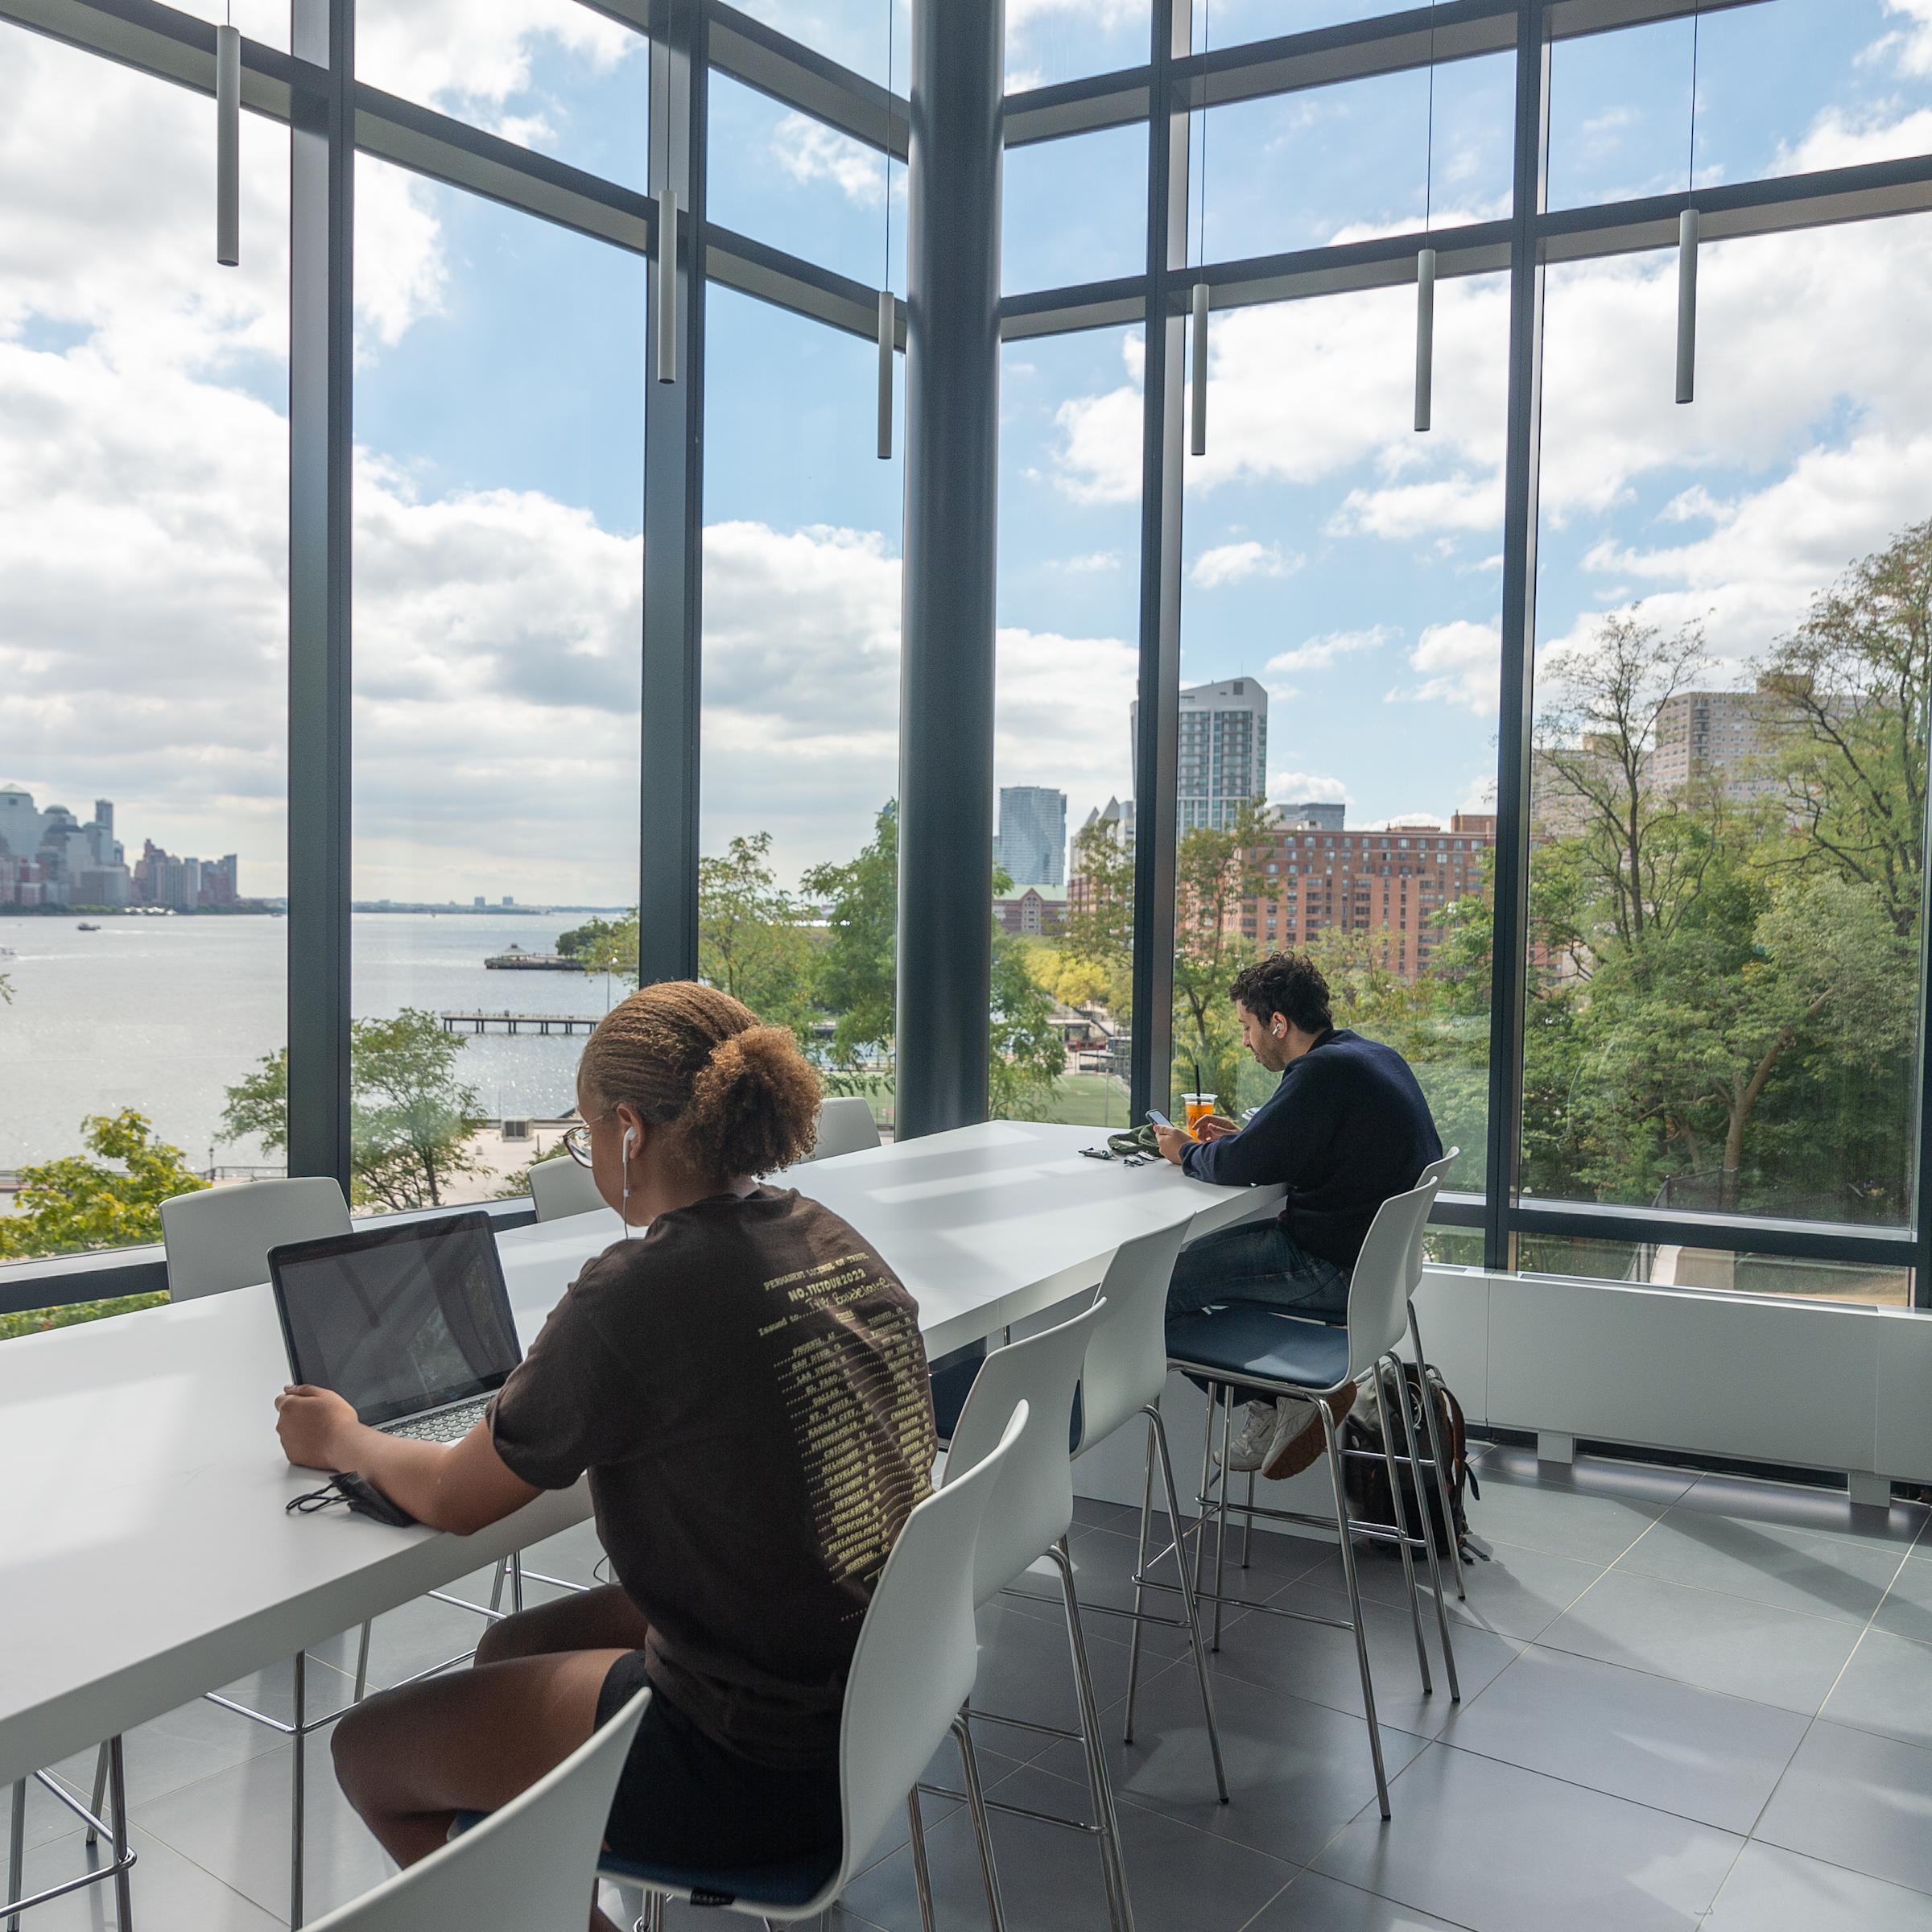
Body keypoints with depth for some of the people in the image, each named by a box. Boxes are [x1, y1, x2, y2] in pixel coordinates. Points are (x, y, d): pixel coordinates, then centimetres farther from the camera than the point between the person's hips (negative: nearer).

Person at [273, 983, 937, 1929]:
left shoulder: (638, 1292, -23)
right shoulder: (833, 1242, -1)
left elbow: (455, 1498, -7)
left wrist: (342, 1439, 12)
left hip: (756, 1765, -8)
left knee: (367, 1751, 11)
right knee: (509, 1651, 26)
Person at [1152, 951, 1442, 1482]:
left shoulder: (1323, 1071, -21)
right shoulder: (1377, 1055, 10)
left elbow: (1237, 1167, -21)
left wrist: (1186, 1151, 0)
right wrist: (1244, 1137, 13)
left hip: (1335, 1270, -10)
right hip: (1377, 1254, 10)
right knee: (1211, 1250, 23)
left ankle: (1278, 1405, 2)